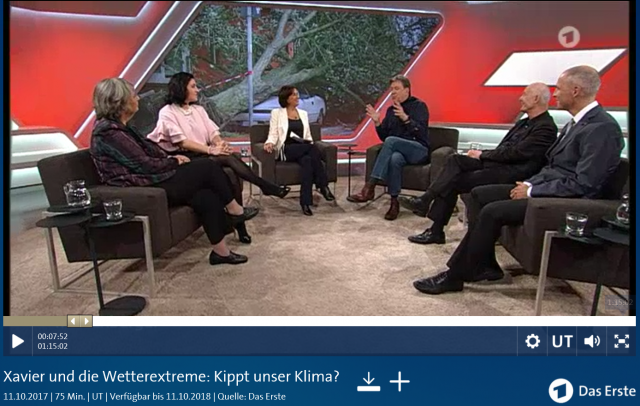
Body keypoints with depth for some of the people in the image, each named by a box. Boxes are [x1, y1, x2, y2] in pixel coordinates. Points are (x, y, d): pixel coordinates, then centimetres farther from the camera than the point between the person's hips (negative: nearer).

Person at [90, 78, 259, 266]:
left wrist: (170, 158, 5)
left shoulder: (117, 126, 13)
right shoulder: (109, 132, -18)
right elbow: (146, 165, -17)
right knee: (208, 167, -9)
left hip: (151, 183, 9)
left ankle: (220, 251, -3)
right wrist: (174, 161, -2)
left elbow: (147, 150, 20)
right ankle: (234, 210, 9)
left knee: (206, 197, -8)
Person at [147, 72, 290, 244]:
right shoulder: (167, 112, -2)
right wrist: (210, 149, -23)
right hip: (186, 158, -5)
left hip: (204, 154, 6)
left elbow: (213, 132, 9)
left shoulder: (198, 109, 18)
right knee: (228, 158, -29)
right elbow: (181, 142, -13)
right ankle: (267, 187, -21)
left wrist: (220, 143, -16)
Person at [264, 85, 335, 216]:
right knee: (312, 148, -33)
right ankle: (323, 186, -29)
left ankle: (306, 202, -39)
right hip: (286, 150, -4)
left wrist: (312, 145, -3)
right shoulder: (276, 113, 8)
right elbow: (273, 134, 1)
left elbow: (308, 136, 19)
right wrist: (270, 143, -22)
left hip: (304, 149, 4)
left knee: (307, 160, -35)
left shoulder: (303, 113, 21)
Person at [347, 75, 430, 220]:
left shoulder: (419, 106, 2)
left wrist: (405, 118, -25)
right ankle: (394, 202, -34)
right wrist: (377, 123, -2)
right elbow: (383, 137, 16)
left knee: (391, 141, -33)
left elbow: (421, 133, -12)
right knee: (395, 159, -36)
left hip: (419, 151, -3)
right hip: (398, 150, 3)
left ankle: (369, 188, -39)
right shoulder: (391, 110, 17)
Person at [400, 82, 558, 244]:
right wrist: (481, 155, -1)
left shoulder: (547, 127, -9)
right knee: (454, 160, -13)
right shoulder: (524, 123, 21)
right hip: (495, 164, 8)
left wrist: (482, 155, -9)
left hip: (511, 172, -8)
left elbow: (515, 153, -17)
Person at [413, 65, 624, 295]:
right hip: (547, 188, 10)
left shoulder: (602, 128, -17)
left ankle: (455, 277, -11)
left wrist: (532, 191, -17)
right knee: (479, 194, 2)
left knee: (492, 212, -24)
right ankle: (484, 265, 4)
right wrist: (529, 184, 1)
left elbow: (583, 185, -22)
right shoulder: (577, 122, 14)